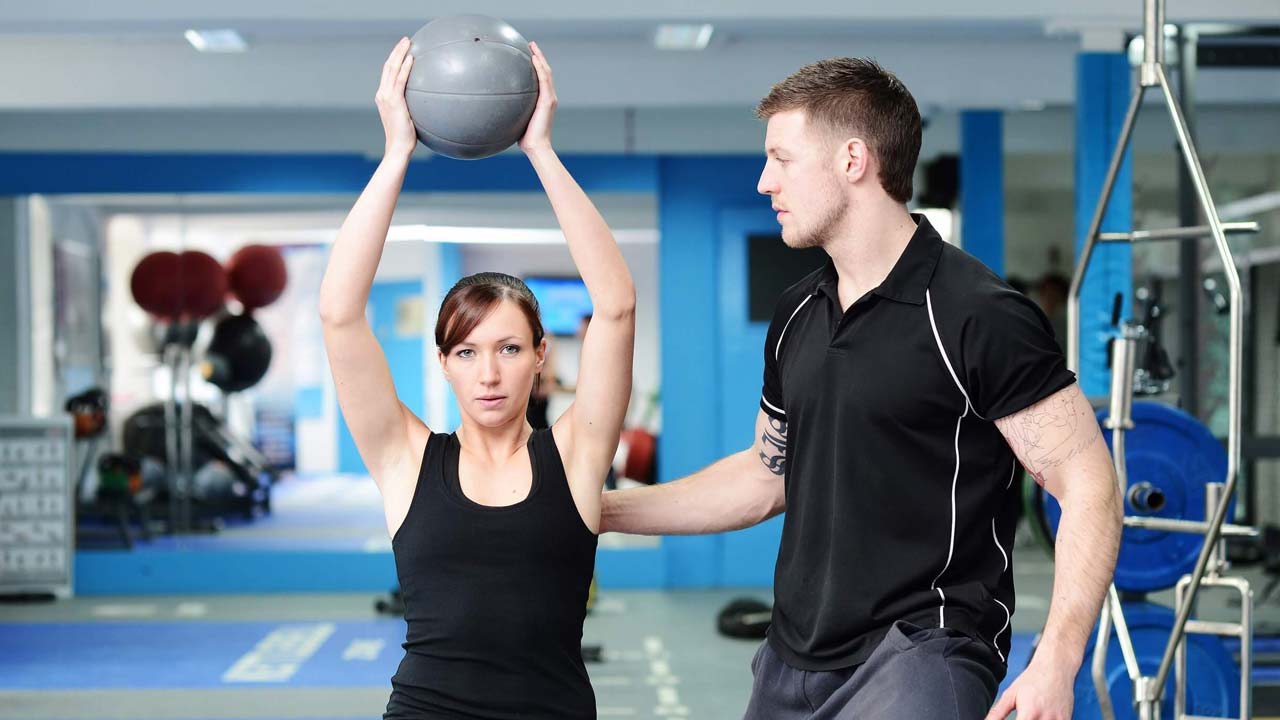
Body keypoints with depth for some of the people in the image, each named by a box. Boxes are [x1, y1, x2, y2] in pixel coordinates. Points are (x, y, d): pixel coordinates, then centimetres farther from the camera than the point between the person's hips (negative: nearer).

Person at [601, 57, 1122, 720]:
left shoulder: (981, 316, -12)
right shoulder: (796, 316, 12)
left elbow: (1088, 485, -12)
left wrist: (1055, 664, -22)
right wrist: (603, 511, 18)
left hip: (923, 647, -7)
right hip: (792, 659, 7)